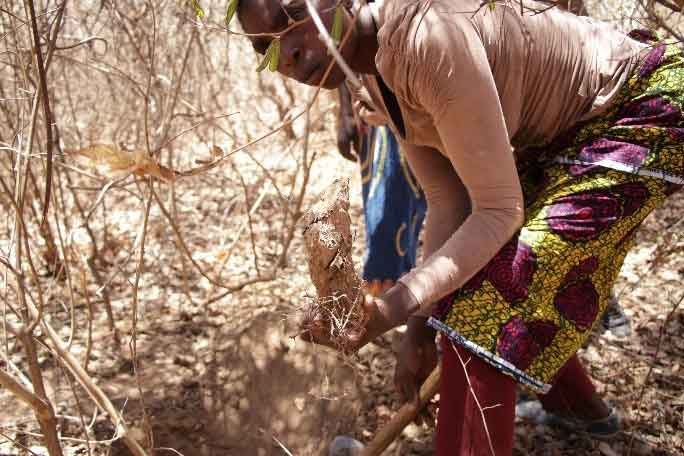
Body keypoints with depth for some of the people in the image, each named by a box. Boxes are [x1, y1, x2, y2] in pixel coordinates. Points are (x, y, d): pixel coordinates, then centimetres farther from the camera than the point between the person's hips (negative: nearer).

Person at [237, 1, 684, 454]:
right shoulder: (379, 73, -3)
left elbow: (499, 210, -28)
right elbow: (448, 204, -3)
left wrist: (392, 308, -36)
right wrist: (420, 329, -6)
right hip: (570, 130, 9)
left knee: (486, 303, -17)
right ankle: (580, 405, 50)